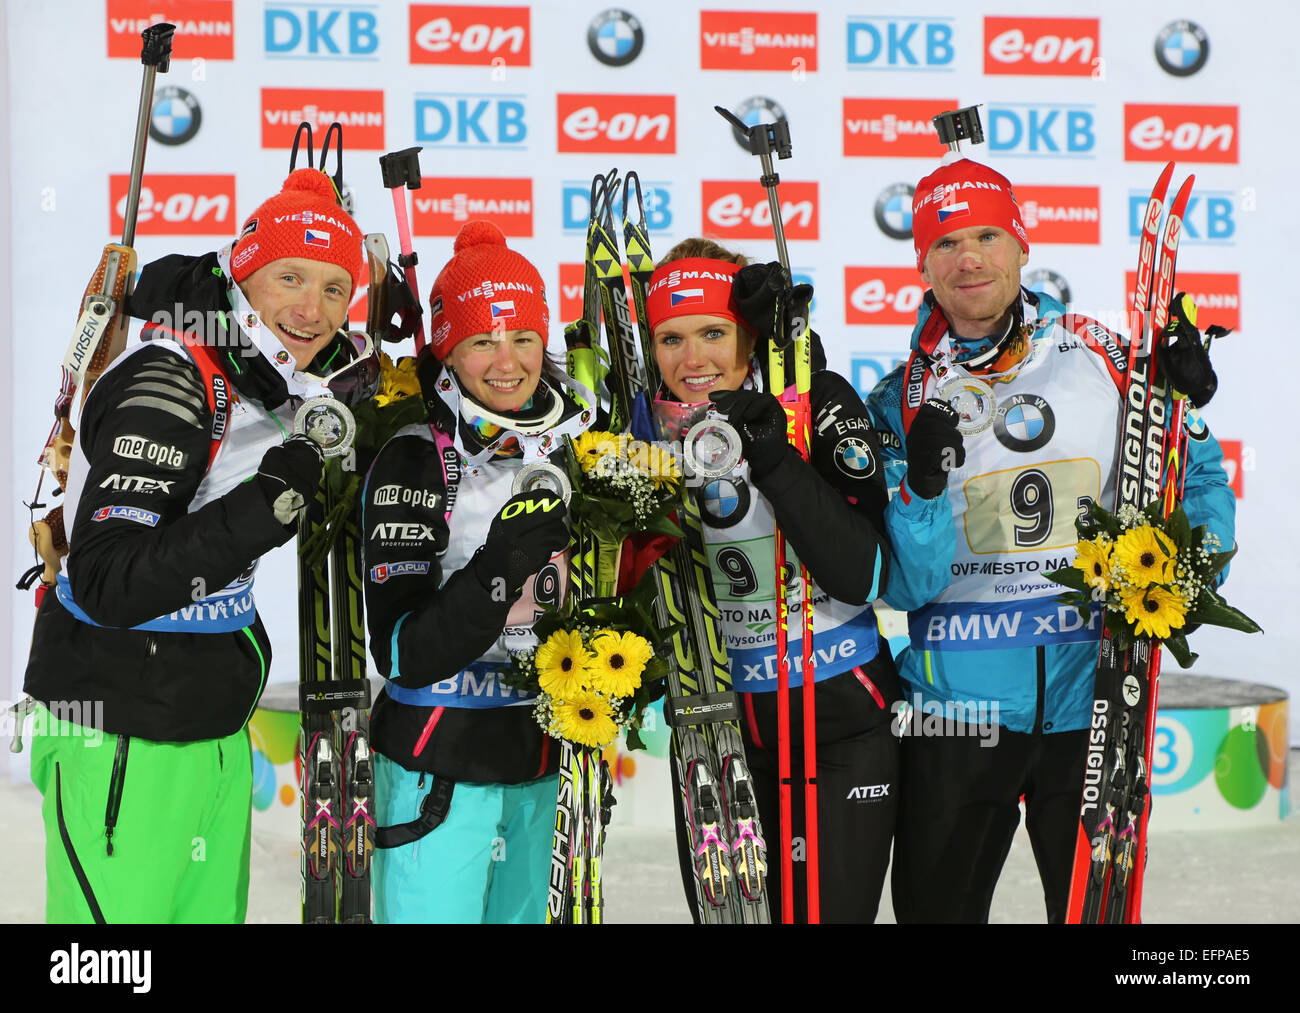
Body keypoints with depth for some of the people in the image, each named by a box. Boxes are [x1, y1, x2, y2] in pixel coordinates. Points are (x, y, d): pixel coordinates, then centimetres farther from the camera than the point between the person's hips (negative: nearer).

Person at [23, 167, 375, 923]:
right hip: (122, 742, -9)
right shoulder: (165, 385, -20)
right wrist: (265, 507, -32)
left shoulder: (269, 375, 5)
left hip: (216, 734, 9)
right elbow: (109, 585, -27)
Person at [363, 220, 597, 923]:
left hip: (538, 764, 6)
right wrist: (496, 573, -34)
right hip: (440, 767, -6)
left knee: (520, 914, 19)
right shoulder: (416, 460, -14)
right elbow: (404, 656, -21)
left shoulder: (572, 442, 3)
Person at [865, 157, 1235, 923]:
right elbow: (904, 586, -4)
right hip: (958, 706, 1)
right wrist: (922, 488, -20)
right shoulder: (903, 400, 1)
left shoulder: (1106, 359, 1)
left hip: (1092, 694, 0)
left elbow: (1194, 482, 10)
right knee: (935, 906, 10)